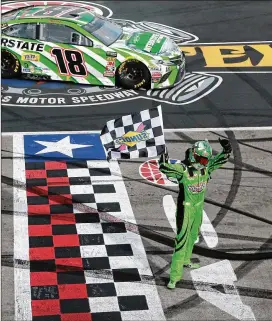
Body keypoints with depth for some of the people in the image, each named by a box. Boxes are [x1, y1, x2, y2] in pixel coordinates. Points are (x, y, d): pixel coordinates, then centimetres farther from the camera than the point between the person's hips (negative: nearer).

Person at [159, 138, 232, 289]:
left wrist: (227, 149, -18)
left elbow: (223, 158, 2)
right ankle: (175, 275, 0)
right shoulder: (183, 168, -25)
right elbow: (165, 168, -37)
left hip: (199, 207, 7)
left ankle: (185, 260, 51)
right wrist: (164, 161, -58)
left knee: (192, 236, 26)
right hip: (185, 208, -7)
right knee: (182, 240, -7)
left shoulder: (207, 166, -7)